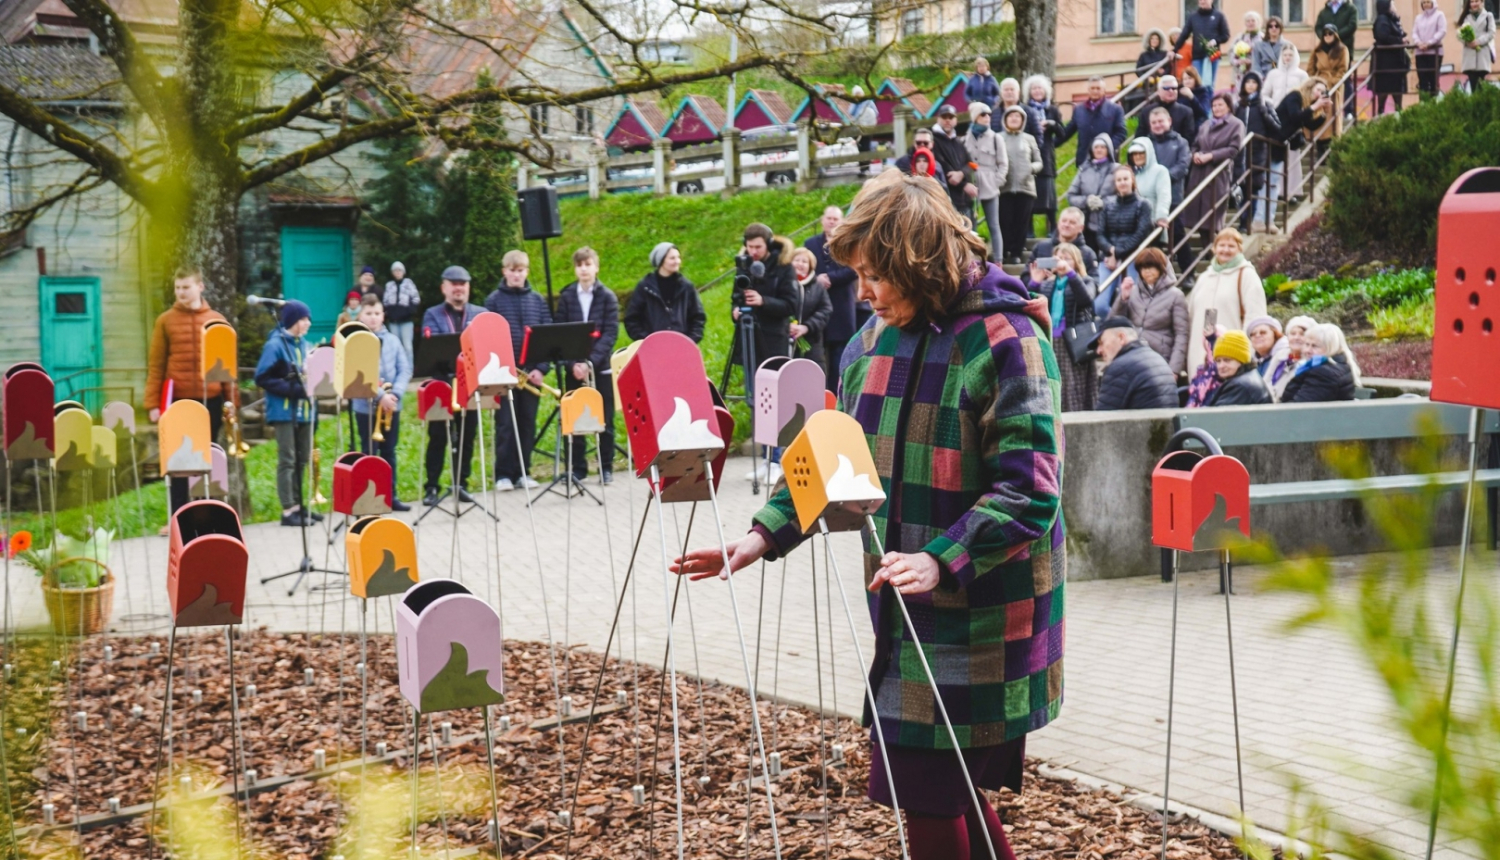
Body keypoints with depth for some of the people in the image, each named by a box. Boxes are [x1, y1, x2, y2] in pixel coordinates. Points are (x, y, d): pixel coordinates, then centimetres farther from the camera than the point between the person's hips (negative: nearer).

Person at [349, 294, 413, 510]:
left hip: (392, 406, 4)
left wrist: (395, 393, -15)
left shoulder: (392, 340, 5)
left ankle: (391, 495, 20)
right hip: (366, 407, -4)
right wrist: (379, 396, -23)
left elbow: (405, 369, 1)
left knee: (389, 452, 12)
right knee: (369, 454, 3)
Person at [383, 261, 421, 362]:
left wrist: (410, 311, -13)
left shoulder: (409, 283, 3)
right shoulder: (389, 285, 10)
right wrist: (388, 312, -3)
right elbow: (385, 301, 12)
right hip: (393, 320, 3)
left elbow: (416, 299, -1)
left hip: (406, 320, -3)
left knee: (407, 346, -7)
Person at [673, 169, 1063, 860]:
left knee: (930, 796, -4)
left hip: (980, 617, -7)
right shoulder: (878, 340, 8)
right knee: (939, 789, 14)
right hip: (906, 619, 7)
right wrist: (767, 534, 2)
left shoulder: (1006, 340, -15)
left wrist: (940, 561, -32)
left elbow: (1029, 492, -21)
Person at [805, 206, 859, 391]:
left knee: (839, 355, 1)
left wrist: (829, 278, -15)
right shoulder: (810, 243, 11)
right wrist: (817, 280, -15)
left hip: (840, 307, -2)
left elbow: (852, 270, -8)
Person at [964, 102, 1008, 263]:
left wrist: (997, 182, -8)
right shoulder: (966, 139, 8)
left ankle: (997, 260, 4)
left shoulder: (995, 138, 5)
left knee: (994, 226, 2)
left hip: (989, 188, -1)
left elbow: (1003, 164, 4)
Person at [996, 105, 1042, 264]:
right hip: (1005, 188, -2)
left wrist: (1031, 168, -10)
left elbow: (1039, 162, 11)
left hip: (1026, 187, 2)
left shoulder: (1029, 139, 10)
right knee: (1005, 222, -3)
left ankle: (1017, 253, 8)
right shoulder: (998, 138, 4)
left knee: (1022, 223, 1)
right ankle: (1006, 252, 7)